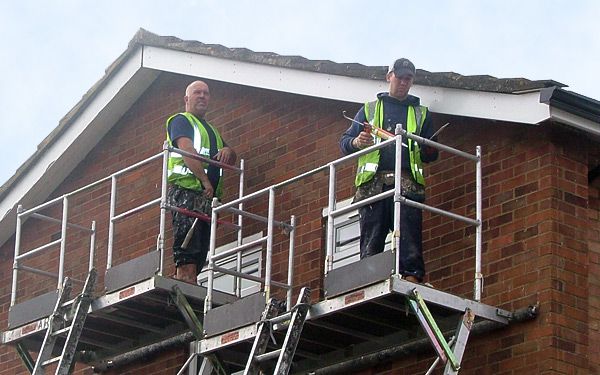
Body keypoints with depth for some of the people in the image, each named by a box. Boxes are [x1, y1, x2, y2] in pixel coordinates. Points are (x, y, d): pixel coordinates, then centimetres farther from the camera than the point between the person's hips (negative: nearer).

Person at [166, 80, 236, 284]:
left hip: (207, 195, 9)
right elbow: (187, 151, -10)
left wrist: (228, 151, 5)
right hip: (186, 190, -9)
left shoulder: (211, 130, 31)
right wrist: (205, 181, -19)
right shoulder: (181, 120, 5)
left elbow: (231, 160, 30)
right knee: (188, 248, -19)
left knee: (200, 251, 0)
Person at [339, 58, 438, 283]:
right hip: (373, 182, 0)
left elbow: (431, 155, 23)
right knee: (371, 239, -9)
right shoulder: (370, 109, 24)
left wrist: (428, 150, -1)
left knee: (410, 236, -14)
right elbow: (344, 142, 18)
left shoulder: (421, 113, 26)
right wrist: (357, 142, -5)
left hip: (407, 182, 0)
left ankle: (412, 278, -21)